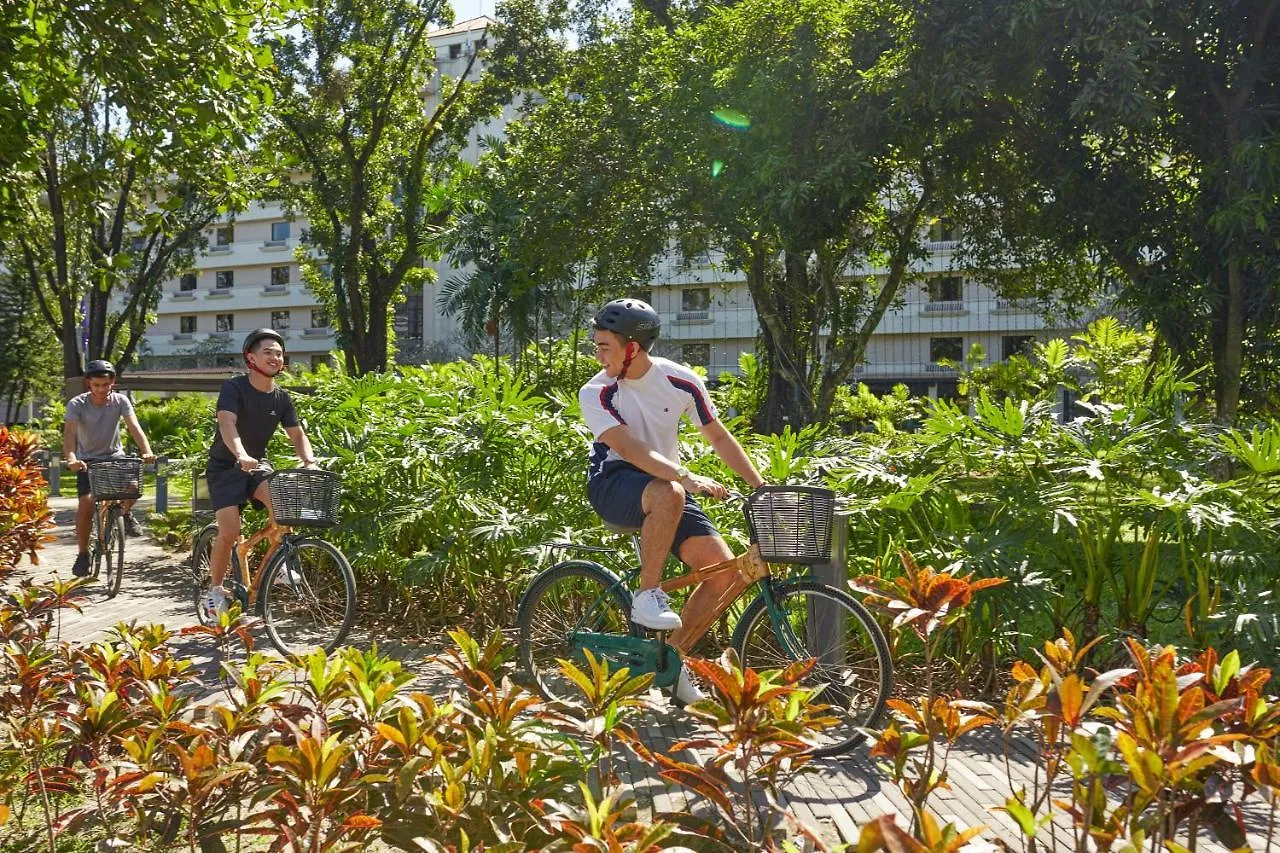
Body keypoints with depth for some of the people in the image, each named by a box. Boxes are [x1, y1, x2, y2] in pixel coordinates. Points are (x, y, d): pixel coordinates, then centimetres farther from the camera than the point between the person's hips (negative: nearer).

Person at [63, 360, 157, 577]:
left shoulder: (120, 401, -13)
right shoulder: (77, 404, -16)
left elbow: (134, 428, -24)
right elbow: (69, 433, -30)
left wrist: (147, 451, -42)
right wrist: (71, 458, -49)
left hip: (114, 456, 1)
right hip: (88, 460, -1)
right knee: (86, 504, -15)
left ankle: (126, 513, 6)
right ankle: (83, 554, 0)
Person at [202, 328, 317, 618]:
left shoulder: (281, 398, 1)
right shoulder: (234, 388, -15)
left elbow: (297, 434, 2)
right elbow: (227, 423, -30)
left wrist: (309, 460, -20)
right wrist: (241, 456, -49)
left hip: (255, 468, 4)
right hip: (225, 468, -4)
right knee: (230, 531, -18)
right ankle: (214, 590, 4)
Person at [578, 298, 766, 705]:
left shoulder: (681, 381, -6)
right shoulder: (596, 393, -14)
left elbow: (719, 437, 1)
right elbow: (629, 448, -28)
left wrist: (762, 487, -4)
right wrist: (686, 477, -41)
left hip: (669, 487, 4)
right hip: (613, 484, -4)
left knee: (722, 567, -12)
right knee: (668, 494, -40)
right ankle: (647, 596, -21)